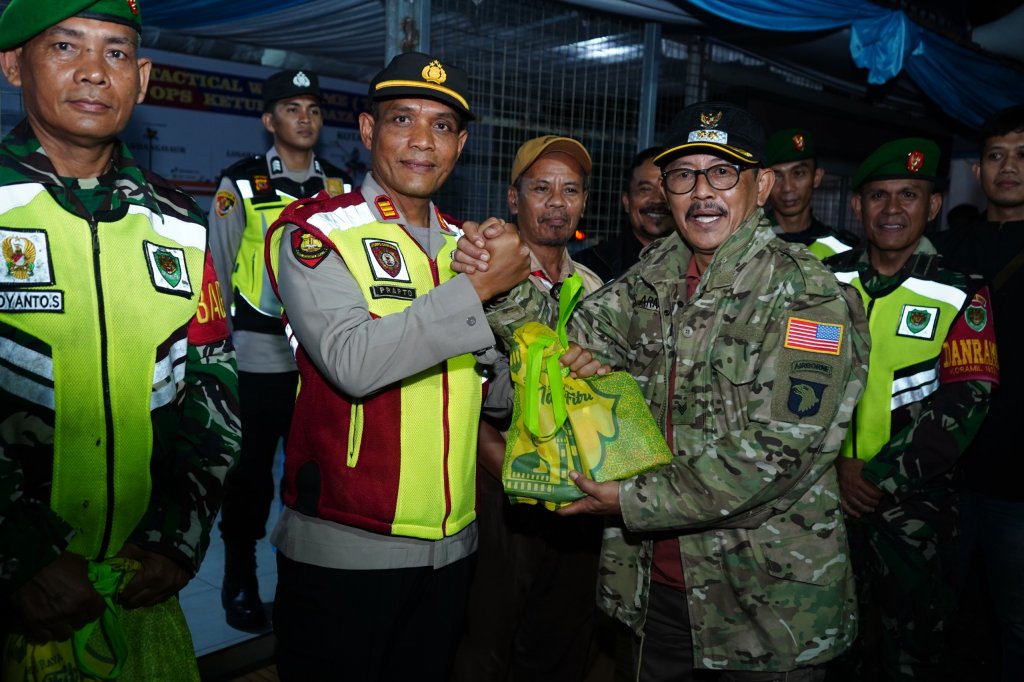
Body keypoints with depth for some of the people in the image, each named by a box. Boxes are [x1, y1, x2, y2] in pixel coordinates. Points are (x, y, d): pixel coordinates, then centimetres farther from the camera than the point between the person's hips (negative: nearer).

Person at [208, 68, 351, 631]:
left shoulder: (341, 187, 8)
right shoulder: (241, 185, -2)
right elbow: (219, 269, 1)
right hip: (261, 350, -3)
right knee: (253, 464, 5)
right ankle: (240, 580, 24)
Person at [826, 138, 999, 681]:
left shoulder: (961, 294, -4)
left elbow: (963, 402, -13)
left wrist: (879, 477, -17)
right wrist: (833, 462, -12)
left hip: (911, 499, -2)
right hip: (825, 491, 2)